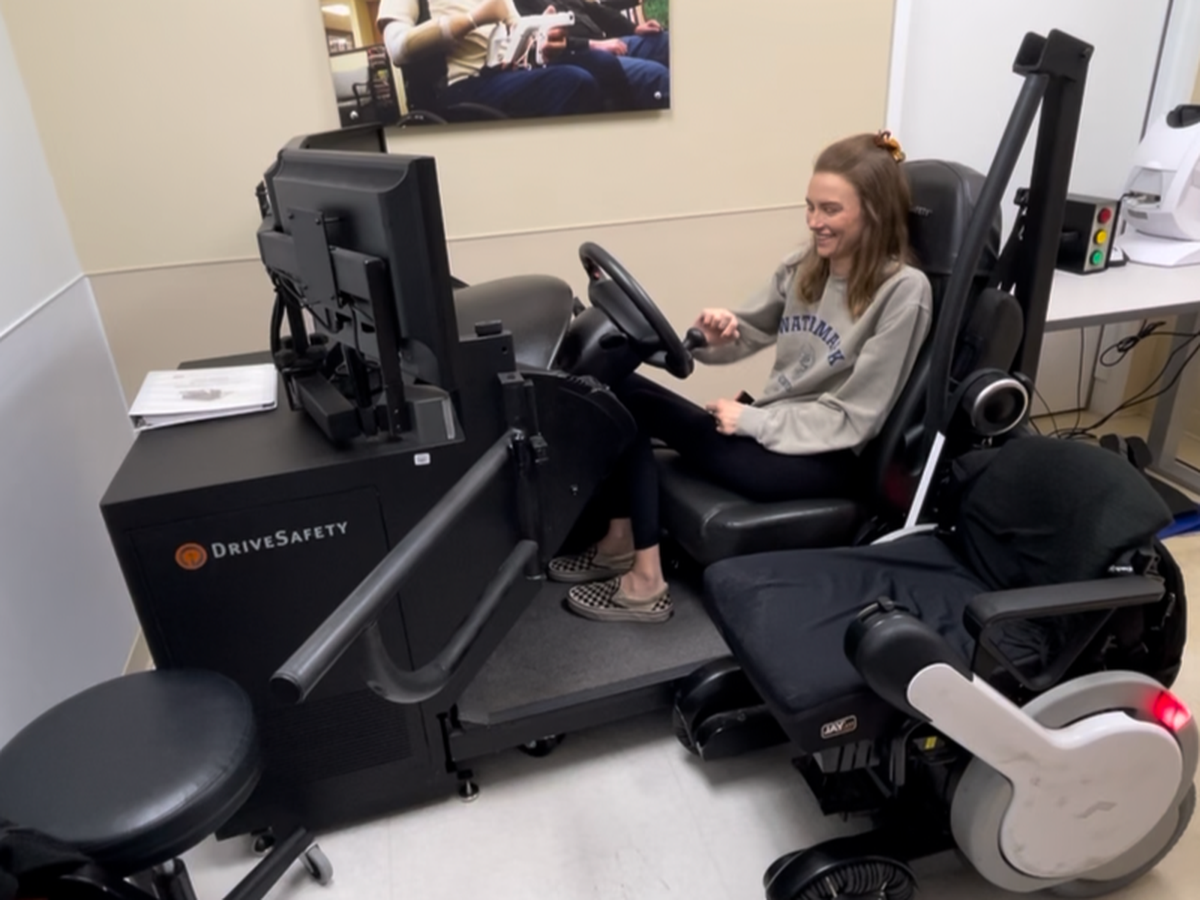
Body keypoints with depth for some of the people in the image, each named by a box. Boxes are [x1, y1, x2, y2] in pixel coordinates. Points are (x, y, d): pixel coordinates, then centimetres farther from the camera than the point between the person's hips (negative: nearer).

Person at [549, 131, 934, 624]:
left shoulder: (904, 291, -13)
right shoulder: (803, 266, 6)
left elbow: (853, 420, -14)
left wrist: (753, 419, -16)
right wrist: (718, 334, -13)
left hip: (826, 458, -7)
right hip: (768, 430, 7)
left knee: (630, 405, -18)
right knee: (620, 389, -12)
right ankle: (622, 543, -5)